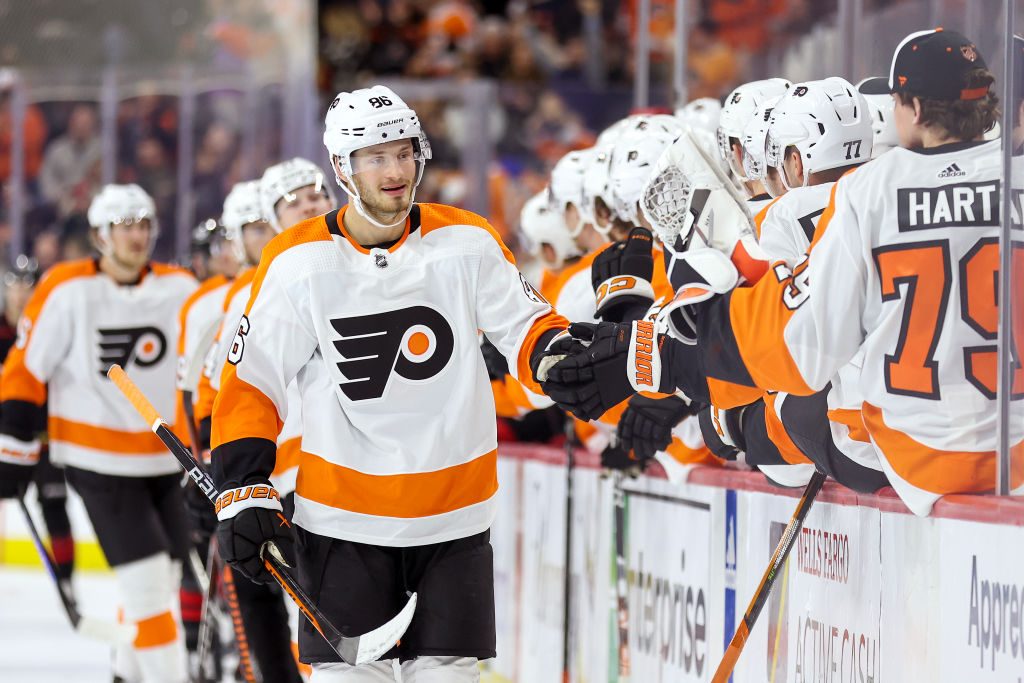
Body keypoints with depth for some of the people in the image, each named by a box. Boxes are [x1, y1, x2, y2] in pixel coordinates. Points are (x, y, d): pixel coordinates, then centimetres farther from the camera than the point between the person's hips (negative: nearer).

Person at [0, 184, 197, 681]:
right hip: (97, 458, -5)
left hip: (162, 458, 5)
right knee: (145, 578, -13)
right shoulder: (67, 290, -11)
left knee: (164, 580, 11)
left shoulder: (180, 288, 1)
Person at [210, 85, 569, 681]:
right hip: (344, 516, -1)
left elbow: (527, 329, 2)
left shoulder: (468, 243, -2)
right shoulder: (298, 264, -5)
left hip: (455, 517, 1)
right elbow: (252, 383, 0)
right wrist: (244, 492, -7)